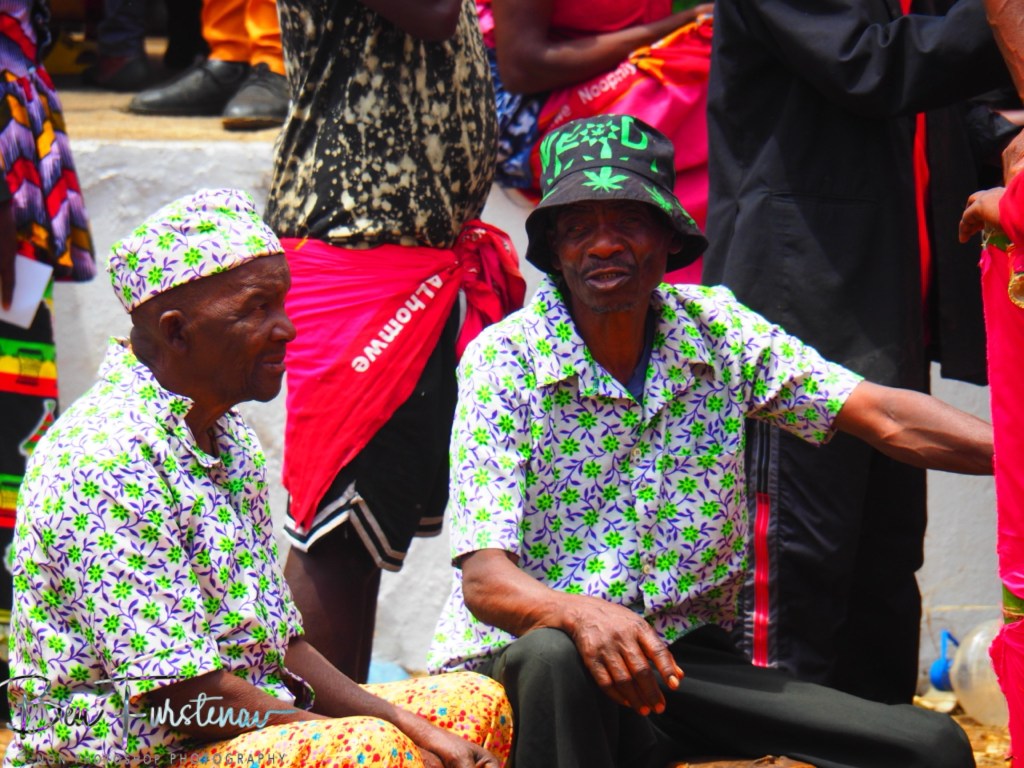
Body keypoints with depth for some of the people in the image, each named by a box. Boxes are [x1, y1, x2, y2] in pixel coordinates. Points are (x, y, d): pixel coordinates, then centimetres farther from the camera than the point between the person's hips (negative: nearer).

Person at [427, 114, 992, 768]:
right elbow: (484, 579, -17)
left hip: (689, 655, 3)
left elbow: (883, 417, -6)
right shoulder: (504, 361, -9)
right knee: (556, 655, -40)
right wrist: (581, 614, -39)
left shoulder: (717, 330, 2)